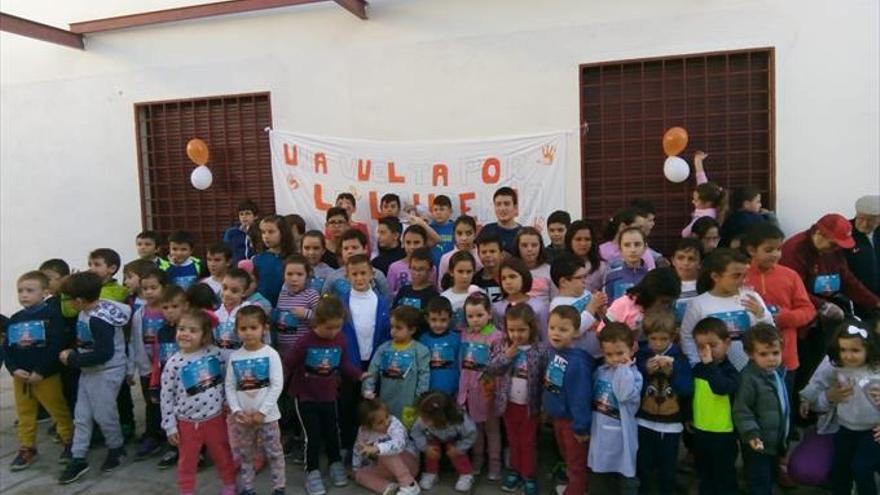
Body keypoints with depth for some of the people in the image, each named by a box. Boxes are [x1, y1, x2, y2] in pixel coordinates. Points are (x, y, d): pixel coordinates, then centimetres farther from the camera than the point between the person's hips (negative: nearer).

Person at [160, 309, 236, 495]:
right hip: (187, 422, -1)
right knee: (187, 462, 15)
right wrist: (170, 426, -4)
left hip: (215, 418, 1)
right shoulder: (173, 363, -11)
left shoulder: (214, 353, -9)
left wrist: (228, 404, 5)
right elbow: (167, 397, -6)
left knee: (223, 455, 18)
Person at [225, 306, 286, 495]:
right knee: (245, 454, 16)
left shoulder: (271, 354, -10)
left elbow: (277, 386, -13)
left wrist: (262, 411, -16)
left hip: (267, 415, -3)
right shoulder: (234, 357, -1)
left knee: (274, 452, 8)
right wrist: (236, 410, -12)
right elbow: (229, 387, 0)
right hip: (242, 417, 3)